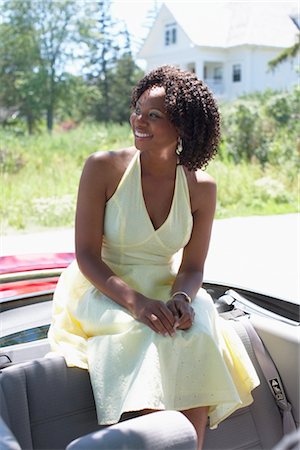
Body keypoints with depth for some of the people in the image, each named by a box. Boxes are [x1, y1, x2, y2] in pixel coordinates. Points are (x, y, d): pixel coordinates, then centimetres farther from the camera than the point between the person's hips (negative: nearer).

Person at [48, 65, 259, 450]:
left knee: (200, 335, -26)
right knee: (152, 337, -30)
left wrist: (182, 297, -22)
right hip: (104, 292, -2)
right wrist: (135, 302, -26)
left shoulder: (201, 188, -4)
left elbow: (192, 266, 1)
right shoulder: (103, 168, -12)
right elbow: (86, 254, -12)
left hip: (166, 289, 3)